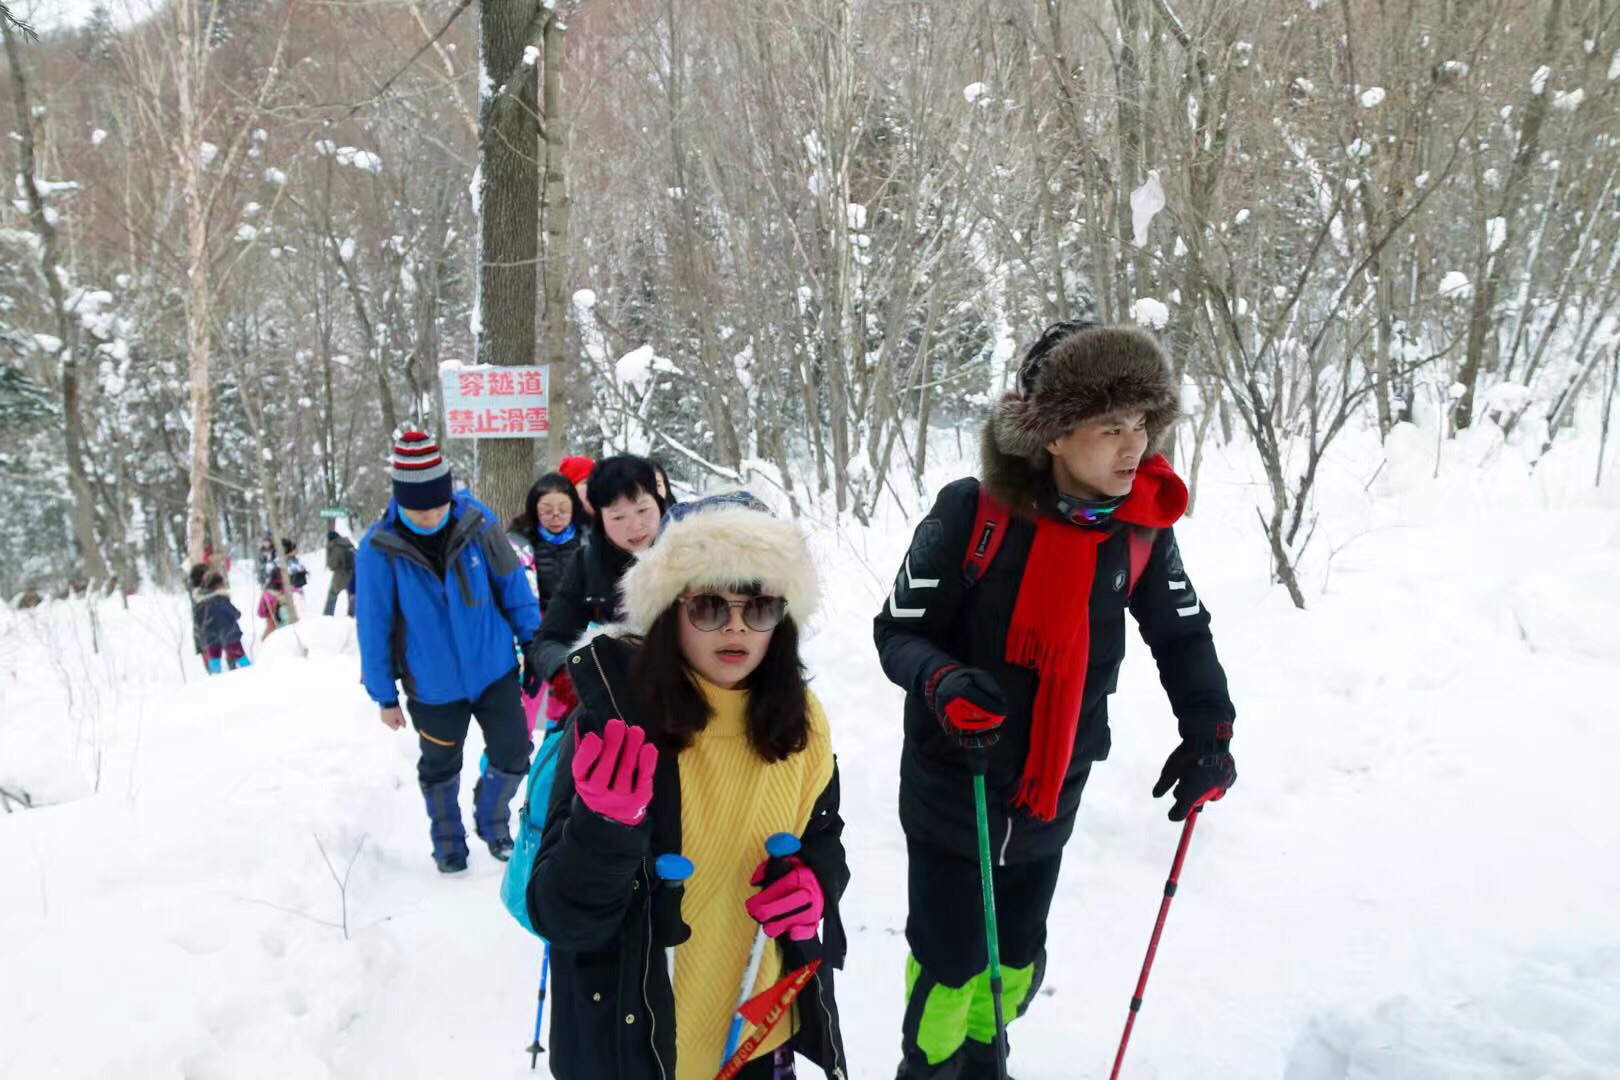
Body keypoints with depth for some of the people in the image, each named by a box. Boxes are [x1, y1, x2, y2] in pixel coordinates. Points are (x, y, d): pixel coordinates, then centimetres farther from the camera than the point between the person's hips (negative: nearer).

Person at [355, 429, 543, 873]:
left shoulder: (477, 522, -15)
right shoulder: (379, 548, -18)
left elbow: (513, 586, -4)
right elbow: (374, 627, -9)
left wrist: (534, 645, 0)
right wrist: (385, 695, -3)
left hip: (495, 670, 1)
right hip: (433, 685, -1)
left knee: (514, 756, 6)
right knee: (440, 768, 18)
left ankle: (492, 820, 36)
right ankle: (448, 842, 44)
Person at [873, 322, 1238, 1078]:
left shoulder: (1143, 526, -9)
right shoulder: (972, 512, -22)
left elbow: (1182, 633, 7)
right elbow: (898, 631, -14)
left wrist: (1207, 732, -5)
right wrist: (942, 682, -35)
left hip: (1049, 798, 5)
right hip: (952, 791, -4)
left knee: (1018, 961, 23)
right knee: (950, 964, 10)